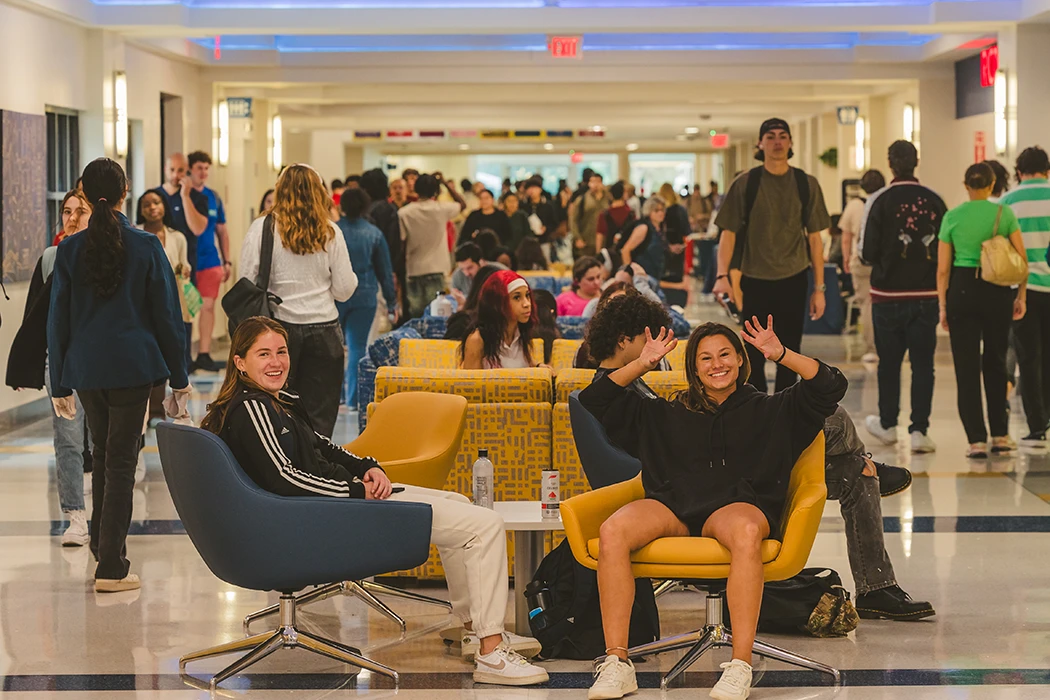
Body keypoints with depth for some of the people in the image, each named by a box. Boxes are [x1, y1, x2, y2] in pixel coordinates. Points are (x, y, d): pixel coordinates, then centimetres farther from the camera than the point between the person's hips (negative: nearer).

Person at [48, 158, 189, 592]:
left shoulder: (70, 250, 0)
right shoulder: (146, 247, -6)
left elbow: (58, 319, 3)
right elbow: (167, 315, -3)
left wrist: (60, 384, 10)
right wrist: (179, 378, 5)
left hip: (86, 367, 3)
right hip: (133, 366, -3)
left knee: (103, 454, 22)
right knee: (120, 460, -1)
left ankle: (102, 544, 31)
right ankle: (111, 568, -2)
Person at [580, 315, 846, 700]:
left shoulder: (770, 410, 25)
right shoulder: (665, 414, 30)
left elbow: (831, 386, 16)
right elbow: (595, 400, 30)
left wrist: (780, 354, 8)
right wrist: (643, 364, 21)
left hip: (737, 504, -2)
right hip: (673, 507, 2)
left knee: (746, 531, -42)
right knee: (613, 531, -33)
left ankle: (740, 667, -43)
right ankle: (616, 664, -33)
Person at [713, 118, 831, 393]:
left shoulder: (806, 184, 3)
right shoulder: (745, 184, -1)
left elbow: (814, 238, 5)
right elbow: (729, 233, -3)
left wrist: (819, 288, 2)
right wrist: (722, 275, -17)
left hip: (793, 280, 1)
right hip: (755, 280, -1)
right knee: (754, 355, 4)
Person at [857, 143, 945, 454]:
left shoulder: (879, 201, -8)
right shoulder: (934, 201, -1)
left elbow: (867, 253, -10)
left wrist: (864, 259, 13)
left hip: (889, 294, -1)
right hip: (927, 296, 1)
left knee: (889, 361, 12)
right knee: (922, 363, 3)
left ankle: (887, 425, 26)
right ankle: (919, 430, -3)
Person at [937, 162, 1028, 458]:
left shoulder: (952, 217, -1)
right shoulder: (1004, 214, -2)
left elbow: (943, 268, 0)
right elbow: (1021, 260, -3)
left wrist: (942, 306, 7)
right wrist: (1020, 296, 8)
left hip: (962, 290, -1)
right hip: (997, 291, 1)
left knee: (967, 366, 4)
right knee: (995, 362, 16)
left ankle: (976, 440, -1)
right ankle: (1000, 434, 19)